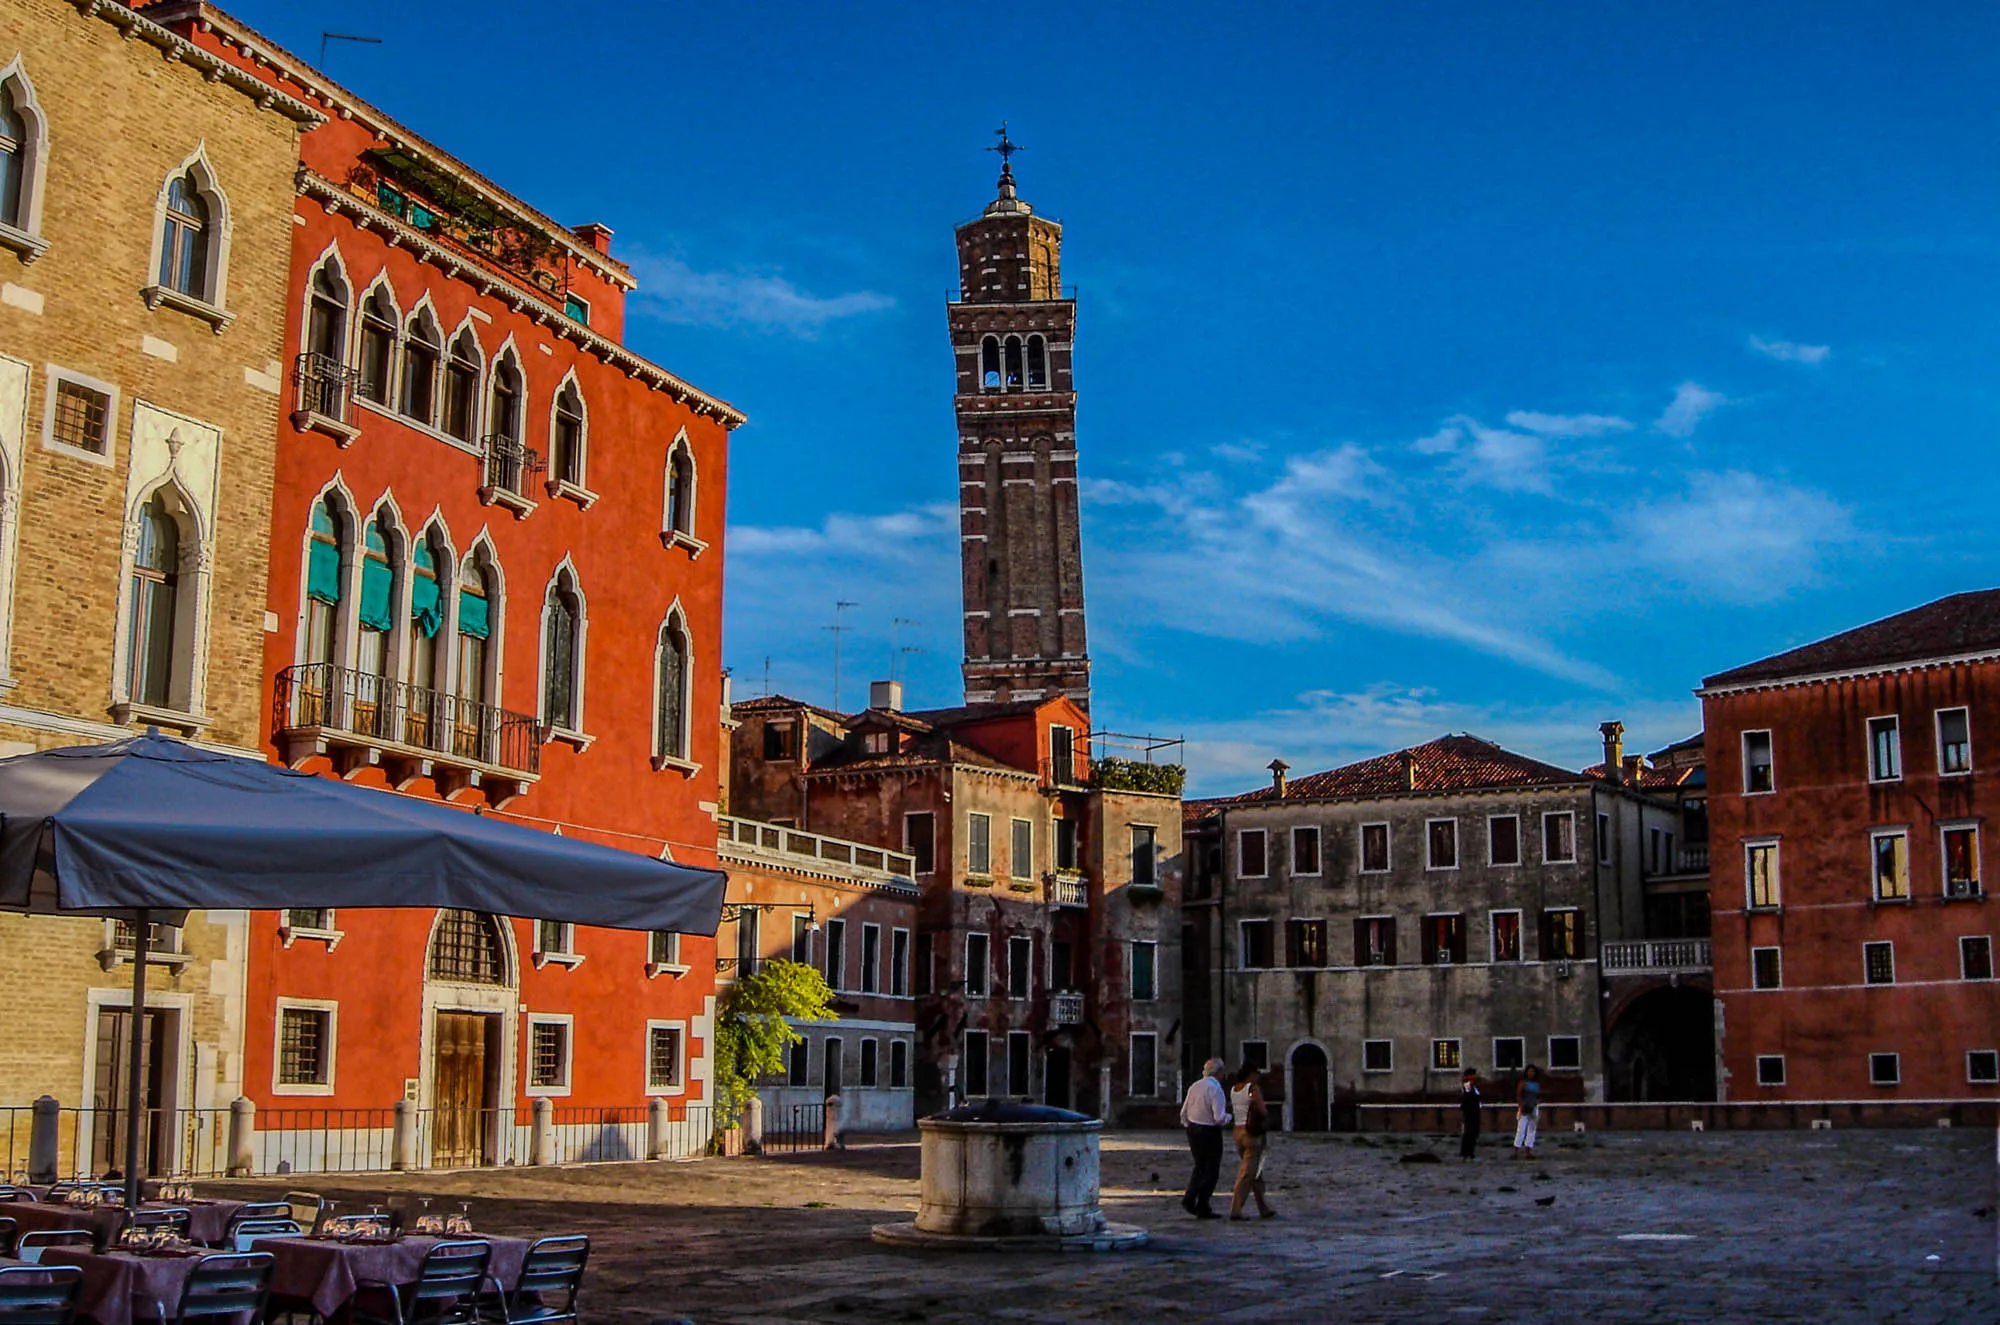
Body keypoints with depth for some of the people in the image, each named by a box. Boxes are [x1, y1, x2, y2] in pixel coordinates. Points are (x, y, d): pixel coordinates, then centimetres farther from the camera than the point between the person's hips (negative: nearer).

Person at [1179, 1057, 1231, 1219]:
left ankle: (1188, 1199, 12)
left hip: (1193, 1130, 7)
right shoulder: (1215, 1089, -18)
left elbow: (1184, 1113, 9)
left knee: (1199, 1165, 22)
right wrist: (1230, 1117, -2)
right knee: (1211, 1169, 6)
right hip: (1210, 1132, -7)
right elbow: (1219, 1118, -22)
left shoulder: (1194, 1087, 3)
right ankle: (1202, 1209, 8)